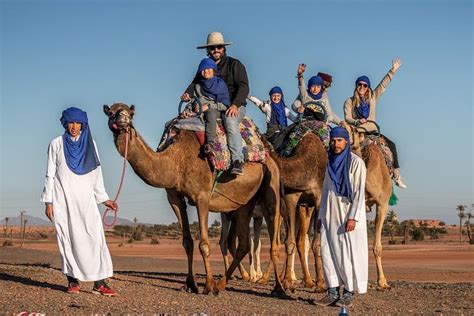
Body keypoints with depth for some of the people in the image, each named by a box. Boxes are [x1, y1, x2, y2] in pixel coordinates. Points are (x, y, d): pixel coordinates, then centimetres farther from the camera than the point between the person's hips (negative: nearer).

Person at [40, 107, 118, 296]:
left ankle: (99, 282, -11)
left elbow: (96, 173, 14)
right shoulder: (57, 144, 5)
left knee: (93, 236, -10)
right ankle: (73, 280, 5)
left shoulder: (89, 144, 10)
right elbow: (50, 174, 5)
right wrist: (48, 201, -1)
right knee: (67, 238, -2)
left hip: (85, 197, 1)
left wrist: (104, 198, 9)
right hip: (63, 198, -1)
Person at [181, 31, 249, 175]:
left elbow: (243, 87, -10)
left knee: (230, 122, -38)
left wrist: (235, 105, -27)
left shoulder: (234, 64, 0)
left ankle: (238, 161, -45)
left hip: (234, 106, -5)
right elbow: (195, 83, 10)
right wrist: (188, 94, -16)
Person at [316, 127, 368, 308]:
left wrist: (353, 217, -17)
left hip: (348, 216, -6)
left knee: (348, 253, -3)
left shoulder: (356, 162, -5)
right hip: (330, 216, 6)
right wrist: (321, 216, 13)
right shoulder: (331, 163, 13)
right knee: (328, 252, 1)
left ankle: (348, 293, 4)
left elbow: (359, 192, -10)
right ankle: (333, 292, 8)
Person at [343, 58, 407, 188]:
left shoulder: (372, 97, 12)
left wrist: (393, 70, 4)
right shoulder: (349, 101, 4)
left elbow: (383, 85, 10)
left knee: (391, 145, -11)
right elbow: (347, 118, -4)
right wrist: (357, 122, -23)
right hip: (357, 132, -3)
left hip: (372, 131, 3)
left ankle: (396, 175, -6)